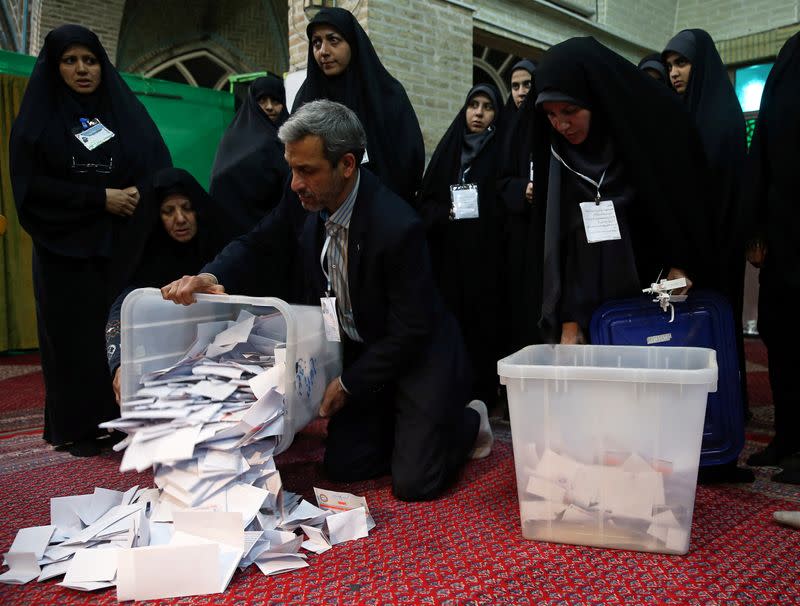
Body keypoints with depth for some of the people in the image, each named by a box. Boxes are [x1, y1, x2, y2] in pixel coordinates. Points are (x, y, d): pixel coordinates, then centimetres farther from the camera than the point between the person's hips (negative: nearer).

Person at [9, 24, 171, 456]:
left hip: (124, 246, 2)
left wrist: (142, 195, -15)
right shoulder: (38, 118, 4)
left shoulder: (128, 110, 12)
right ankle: (78, 428, 14)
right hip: (66, 250, -2)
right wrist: (101, 198, -13)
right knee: (76, 339, 2)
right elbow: (31, 186, -5)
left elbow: (160, 167, 6)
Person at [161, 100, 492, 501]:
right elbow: (257, 246, 3)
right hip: (360, 351, 6)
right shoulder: (304, 201, -11)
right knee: (342, 467, 8)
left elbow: (411, 331, -22)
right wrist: (211, 277, -19)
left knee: (413, 483, -7)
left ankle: (468, 422, 20)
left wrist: (349, 383, -16)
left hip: (417, 355, -6)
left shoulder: (397, 226, -30)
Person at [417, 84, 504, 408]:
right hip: (447, 256, 2)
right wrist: (445, 213, -7)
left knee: (482, 321, -4)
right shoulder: (448, 149, 14)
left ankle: (482, 393, 5)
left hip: (486, 255, -2)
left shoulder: (503, 151, 7)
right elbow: (425, 202, 10)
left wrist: (483, 212, -13)